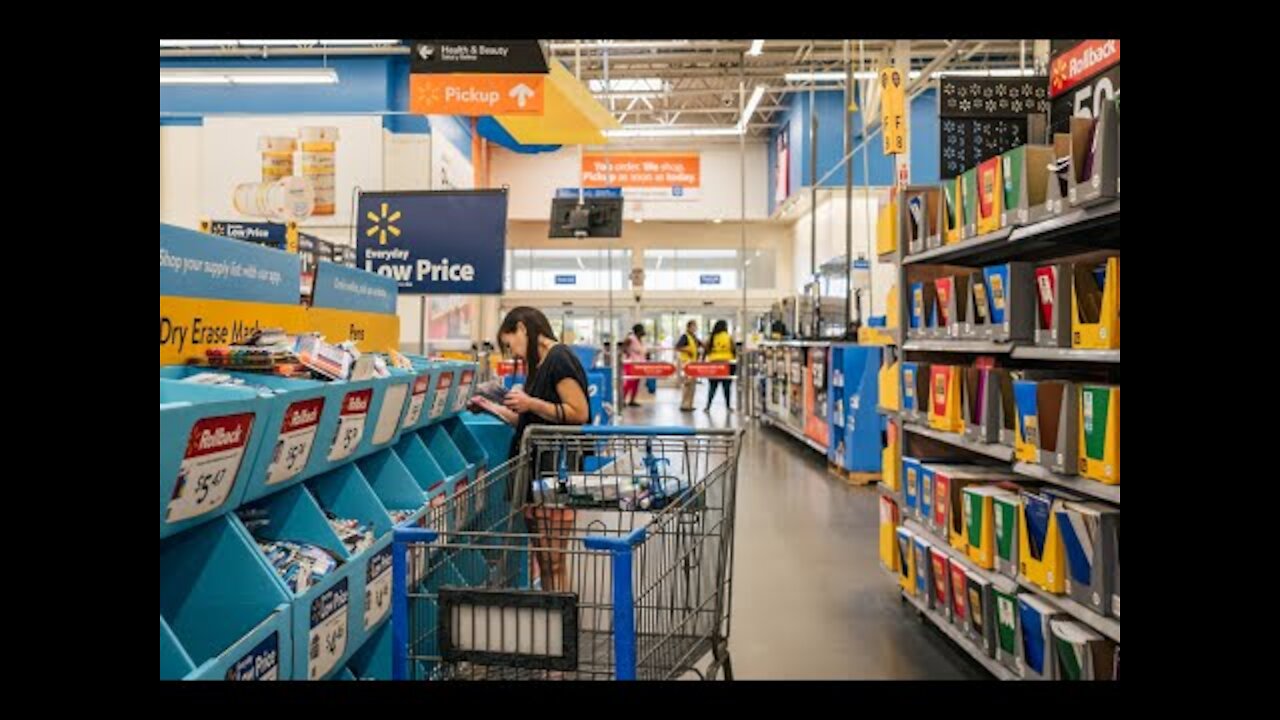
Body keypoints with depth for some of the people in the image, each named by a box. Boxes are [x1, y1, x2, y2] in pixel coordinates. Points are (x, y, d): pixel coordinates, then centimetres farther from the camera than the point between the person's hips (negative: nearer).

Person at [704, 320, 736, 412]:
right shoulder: (729, 337, -4)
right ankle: (727, 406, 15)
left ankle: (708, 406, -2)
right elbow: (734, 350, -4)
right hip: (727, 363, -1)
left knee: (713, 387, 6)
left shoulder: (711, 338, 1)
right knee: (727, 386, 9)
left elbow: (706, 350, 1)